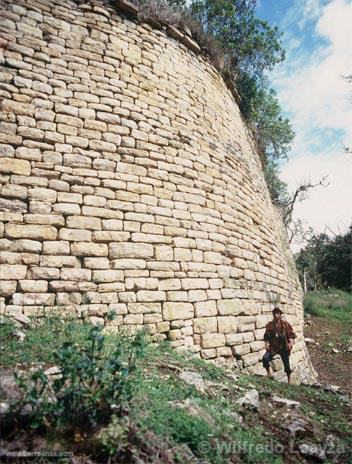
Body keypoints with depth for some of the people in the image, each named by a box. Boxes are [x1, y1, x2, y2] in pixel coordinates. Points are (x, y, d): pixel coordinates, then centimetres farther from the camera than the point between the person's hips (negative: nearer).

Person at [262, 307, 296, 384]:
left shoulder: (285, 324, -1)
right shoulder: (270, 324, 1)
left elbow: (291, 334, -1)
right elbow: (267, 336, 6)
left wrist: (291, 342, -17)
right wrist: (266, 343, -9)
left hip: (284, 347, 0)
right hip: (273, 346, 1)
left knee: (286, 364, 9)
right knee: (265, 358, -20)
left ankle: (289, 381, 29)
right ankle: (269, 374, 2)